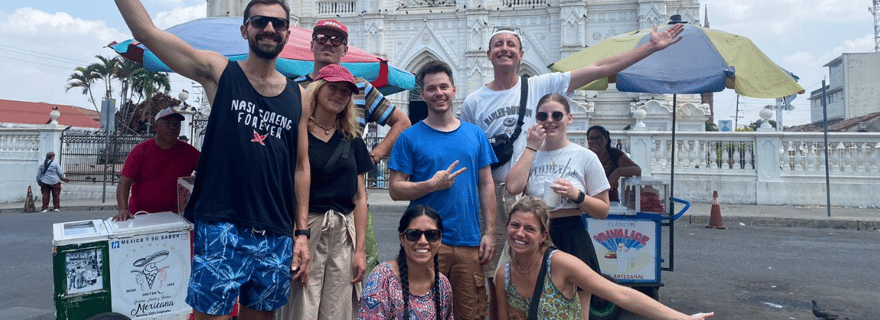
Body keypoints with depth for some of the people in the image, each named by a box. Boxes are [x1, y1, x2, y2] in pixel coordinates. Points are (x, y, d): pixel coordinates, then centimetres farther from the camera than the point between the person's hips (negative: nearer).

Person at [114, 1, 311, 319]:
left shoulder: (298, 98, 9)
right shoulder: (219, 72, 2)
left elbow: (301, 167, 12)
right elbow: (146, 31, -5)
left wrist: (302, 233, 8)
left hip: (277, 238, 3)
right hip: (221, 230, -3)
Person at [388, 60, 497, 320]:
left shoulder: (475, 134, 10)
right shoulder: (410, 138, 1)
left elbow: (486, 185, 11)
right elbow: (395, 190, -1)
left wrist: (490, 232, 4)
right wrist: (432, 185, -16)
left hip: (469, 241, 3)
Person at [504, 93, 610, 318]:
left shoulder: (586, 157, 0)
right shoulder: (529, 154, 8)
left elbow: (602, 211, 2)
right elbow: (513, 187, -13)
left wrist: (577, 196, -17)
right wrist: (531, 147, -7)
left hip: (572, 240, -2)